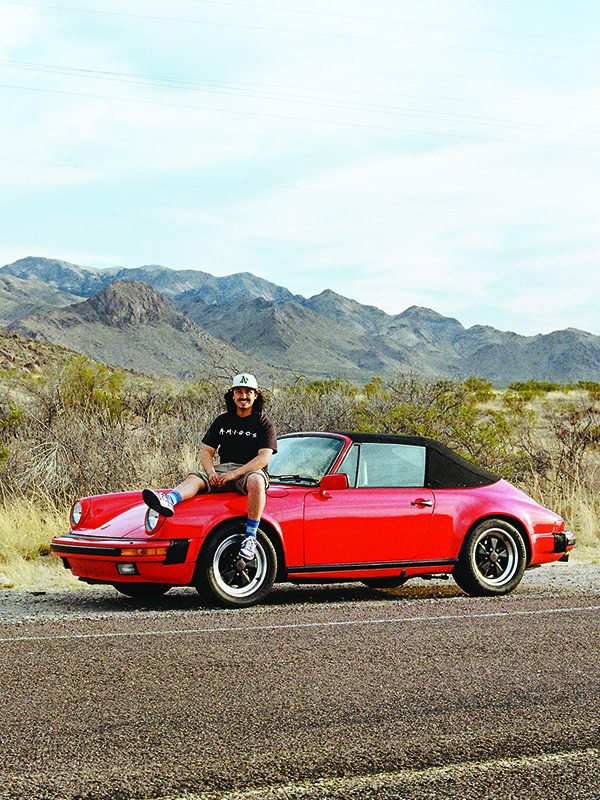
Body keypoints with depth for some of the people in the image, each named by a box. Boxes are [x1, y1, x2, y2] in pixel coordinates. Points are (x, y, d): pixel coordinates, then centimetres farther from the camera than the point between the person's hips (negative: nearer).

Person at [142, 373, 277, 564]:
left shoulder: (264, 423, 2)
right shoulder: (222, 421, 15)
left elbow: (264, 457, -10)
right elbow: (206, 451, 12)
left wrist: (234, 474, -21)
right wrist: (211, 473, -11)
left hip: (251, 471, -4)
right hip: (223, 469, 4)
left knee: (255, 482, -40)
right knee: (194, 478, -24)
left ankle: (250, 536, -40)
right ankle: (168, 501, -55)